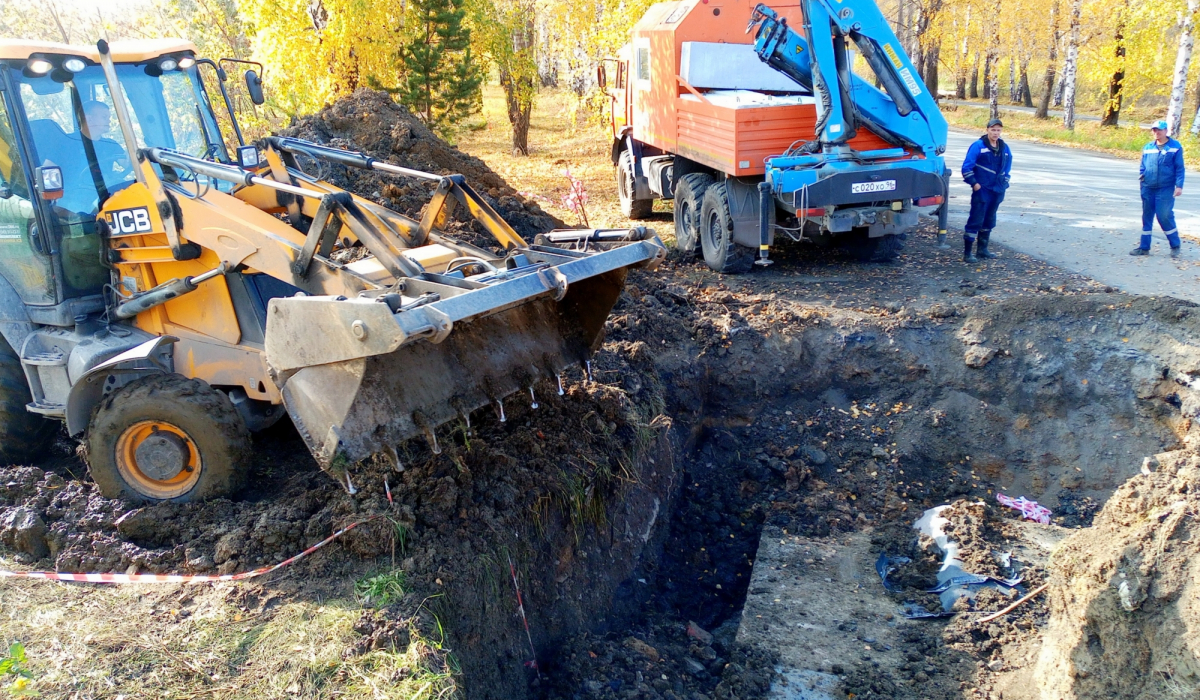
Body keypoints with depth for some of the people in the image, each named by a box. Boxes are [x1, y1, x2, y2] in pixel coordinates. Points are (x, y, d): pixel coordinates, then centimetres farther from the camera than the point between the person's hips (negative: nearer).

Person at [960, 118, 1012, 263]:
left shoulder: (1004, 148, 10)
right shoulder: (978, 146, -9)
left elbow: (1007, 166, 23)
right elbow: (967, 166, -11)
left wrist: (1004, 182, 13)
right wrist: (973, 183, -15)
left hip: (997, 191, 7)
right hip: (981, 190, -7)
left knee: (989, 221, 15)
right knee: (975, 220, -9)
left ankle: (982, 249, 26)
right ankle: (967, 253, -7)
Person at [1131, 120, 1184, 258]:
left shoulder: (1175, 147, -1)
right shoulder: (1147, 147, 10)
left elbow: (1179, 168, -2)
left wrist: (1179, 185, -9)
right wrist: (1141, 175, 3)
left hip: (1166, 189, -5)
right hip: (1148, 188, 5)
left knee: (1164, 216, -8)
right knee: (1147, 217, 9)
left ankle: (1175, 245, 10)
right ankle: (1144, 247, 17)